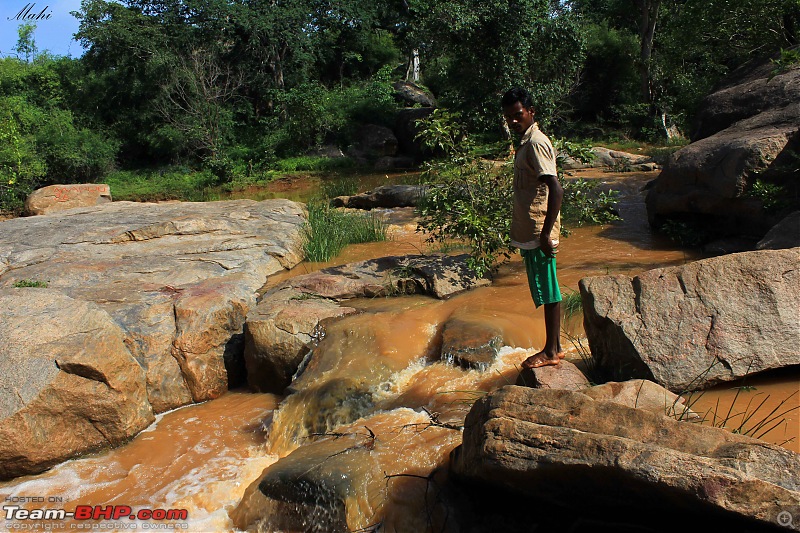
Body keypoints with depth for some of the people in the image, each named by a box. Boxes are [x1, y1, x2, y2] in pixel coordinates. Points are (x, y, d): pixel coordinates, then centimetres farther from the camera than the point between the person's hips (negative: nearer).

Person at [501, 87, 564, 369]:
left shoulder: (536, 143, -15)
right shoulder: (526, 142, 15)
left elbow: (556, 190, -23)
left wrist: (546, 234, -24)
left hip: (539, 232, -10)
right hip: (529, 232, 10)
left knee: (547, 290, 0)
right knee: (546, 291, 15)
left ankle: (551, 351, 11)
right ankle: (554, 346, 25)